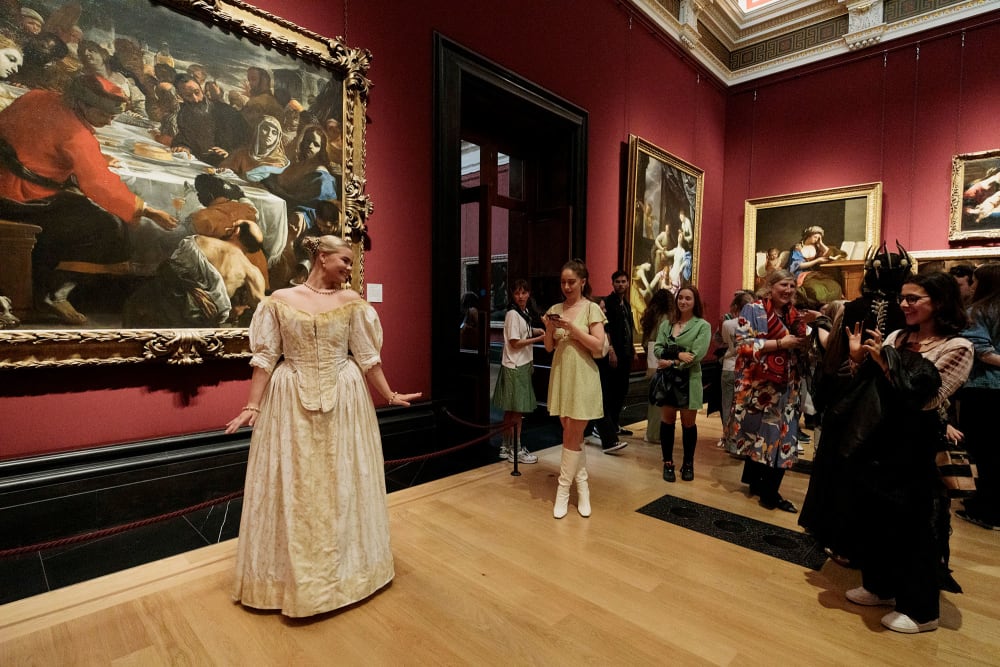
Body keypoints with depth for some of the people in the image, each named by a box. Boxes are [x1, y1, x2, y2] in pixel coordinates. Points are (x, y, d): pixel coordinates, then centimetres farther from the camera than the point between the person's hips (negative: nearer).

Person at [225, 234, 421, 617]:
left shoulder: (350, 301, 1)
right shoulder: (280, 300, -1)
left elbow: (366, 357, 1)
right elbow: (265, 358, -2)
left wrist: (389, 396, 1)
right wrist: (253, 405, -7)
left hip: (343, 401, 1)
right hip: (292, 403, 0)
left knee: (342, 482, 10)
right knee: (292, 486, 8)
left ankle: (343, 564, 31)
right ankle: (293, 570, 29)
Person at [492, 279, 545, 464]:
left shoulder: (525, 312, 12)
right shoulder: (512, 314, -14)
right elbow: (515, 343, -17)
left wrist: (538, 331, 5)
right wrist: (540, 338, -16)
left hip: (522, 365, 9)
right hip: (514, 367, -9)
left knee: (511, 410, 13)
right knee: (517, 410, -2)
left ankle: (506, 447, 22)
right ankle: (515, 450, 9)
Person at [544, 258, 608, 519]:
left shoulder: (592, 309, -4)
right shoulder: (555, 309, 8)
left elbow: (599, 346, -11)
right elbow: (549, 348, 8)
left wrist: (572, 328, -19)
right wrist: (549, 328, -10)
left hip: (582, 378, -5)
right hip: (561, 376, 5)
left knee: (572, 436, -2)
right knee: (572, 435, 11)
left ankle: (563, 491, 11)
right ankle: (582, 486, 25)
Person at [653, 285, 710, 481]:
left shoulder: (702, 326, -2)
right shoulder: (666, 324, 9)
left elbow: (696, 355, -13)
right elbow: (657, 349, -2)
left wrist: (671, 363, -12)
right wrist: (678, 354, -17)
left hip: (689, 379, -3)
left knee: (688, 423, 8)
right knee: (667, 421, 7)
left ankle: (688, 464, 25)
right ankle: (668, 463, 20)